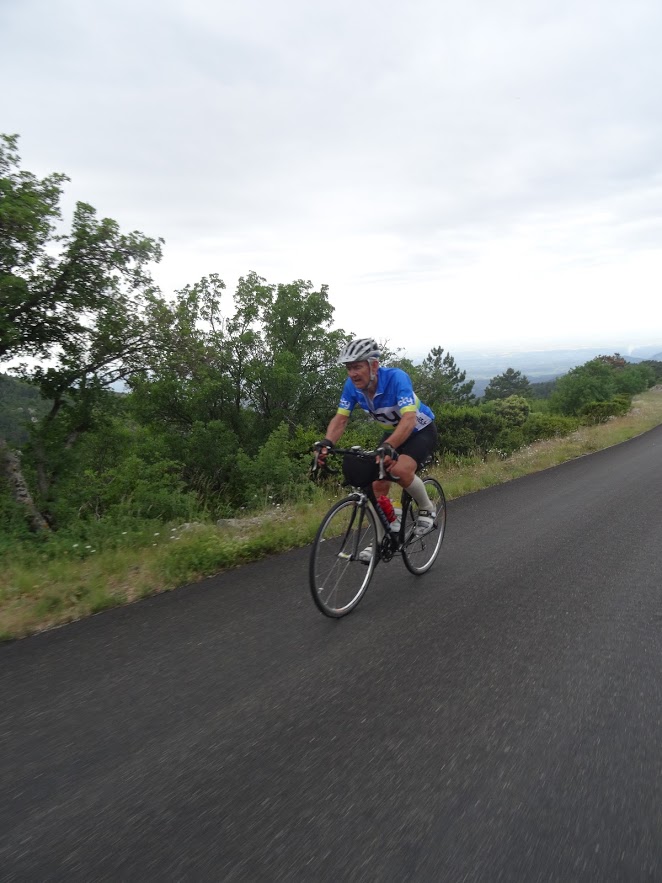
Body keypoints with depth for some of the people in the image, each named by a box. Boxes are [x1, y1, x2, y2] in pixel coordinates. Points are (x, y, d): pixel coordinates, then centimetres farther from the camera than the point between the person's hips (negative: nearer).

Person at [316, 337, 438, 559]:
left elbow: (409, 419, -45)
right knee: (378, 484, -6)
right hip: (393, 433, 6)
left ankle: (427, 509, -2)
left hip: (420, 430, -6)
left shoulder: (396, 378, -35)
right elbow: (340, 419, -17)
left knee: (400, 470, -31)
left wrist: (388, 447, -61)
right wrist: (327, 443, -37)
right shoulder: (352, 385, -17)